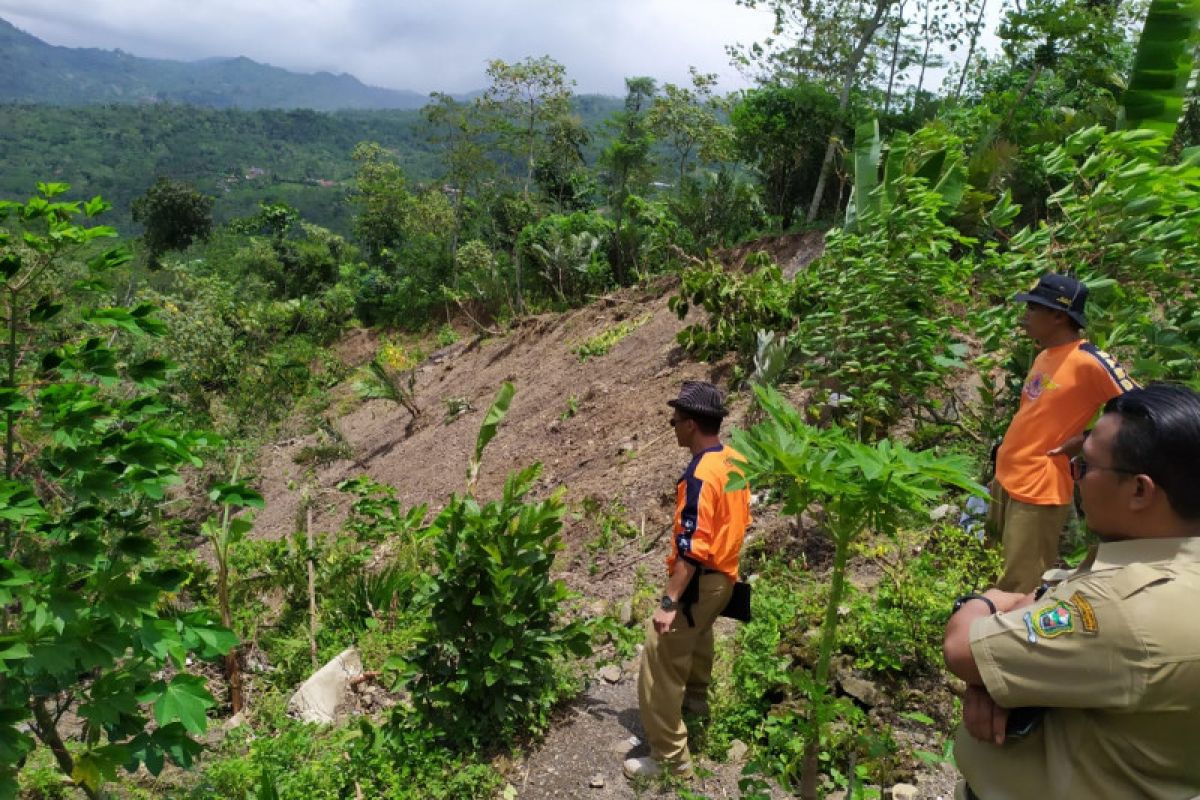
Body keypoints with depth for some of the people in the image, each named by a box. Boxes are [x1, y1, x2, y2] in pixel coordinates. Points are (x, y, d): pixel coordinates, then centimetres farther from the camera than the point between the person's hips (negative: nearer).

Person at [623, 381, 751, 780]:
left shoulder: (700, 475, -27)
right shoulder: (735, 459, 1)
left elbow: (692, 549, -29)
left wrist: (669, 603, -27)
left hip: (698, 582, -10)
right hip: (725, 575, 10)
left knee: (660, 664, -1)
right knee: (698, 633, 34)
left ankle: (670, 757, 8)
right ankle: (696, 693, 58)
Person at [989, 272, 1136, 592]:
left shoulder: (1089, 361, -18)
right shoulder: (1044, 355, 7)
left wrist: (1086, 441, -14)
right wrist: (1003, 467, 14)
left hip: (1039, 492, -8)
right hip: (1007, 478, 8)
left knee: (1021, 587, 1)